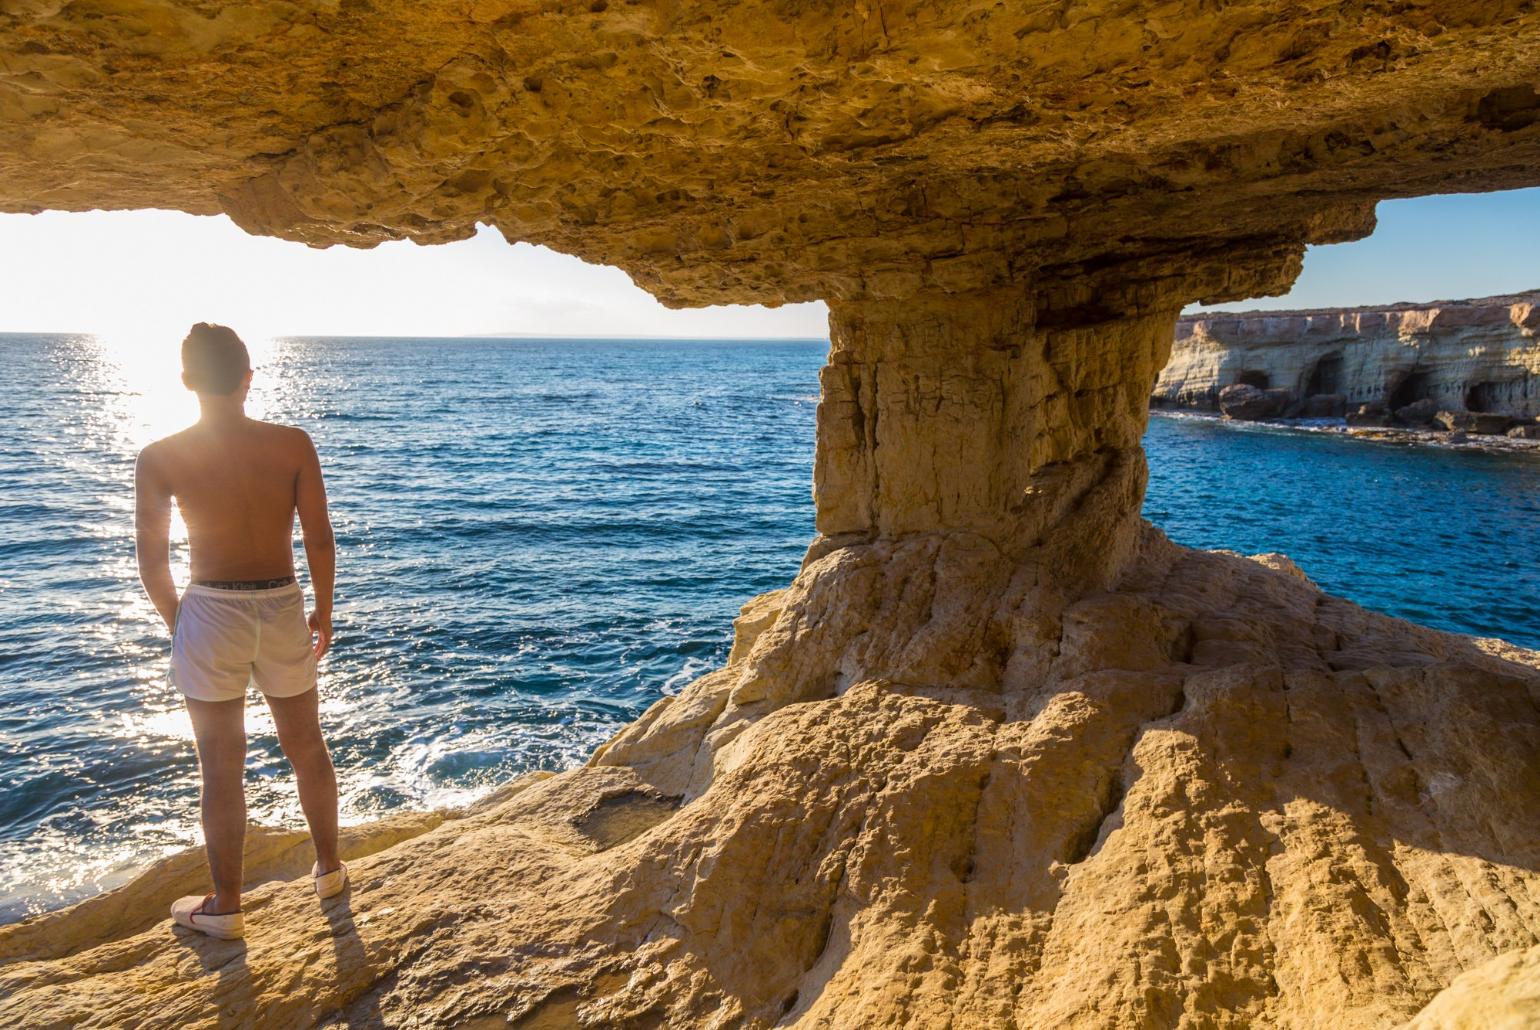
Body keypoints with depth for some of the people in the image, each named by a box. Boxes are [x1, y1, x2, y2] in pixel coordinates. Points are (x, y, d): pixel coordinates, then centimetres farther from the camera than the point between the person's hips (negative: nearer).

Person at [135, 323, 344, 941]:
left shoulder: (160, 458, -9)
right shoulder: (293, 444, -7)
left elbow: (151, 560, -3)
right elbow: (320, 540, -5)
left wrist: (175, 622, 13)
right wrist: (324, 612, 9)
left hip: (209, 613, -1)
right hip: (284, 610, 2)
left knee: (221, 767, 10)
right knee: (307, 747, 19)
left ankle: (224, 907, 23)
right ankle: (328, 868, 35)